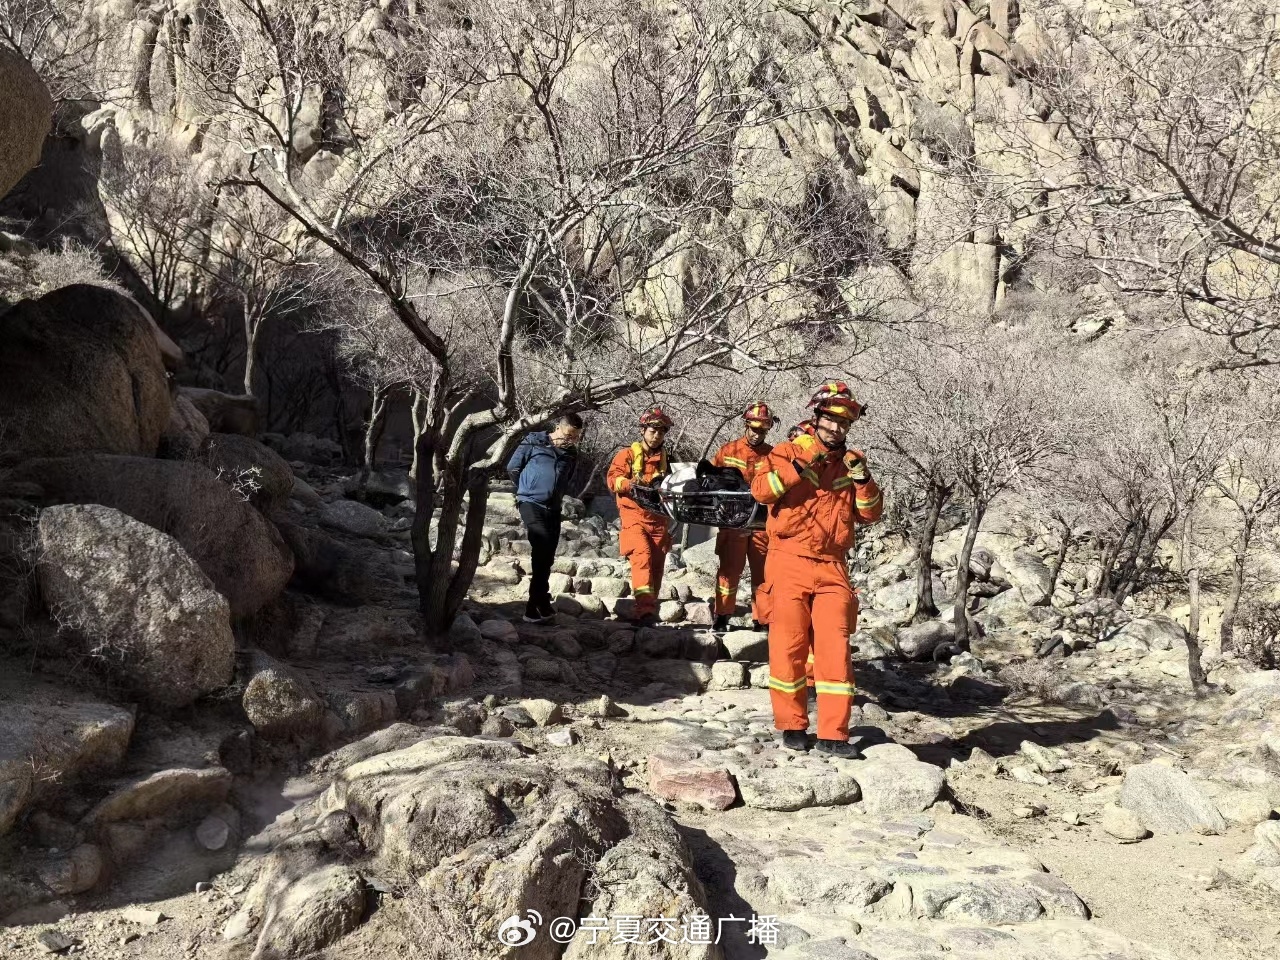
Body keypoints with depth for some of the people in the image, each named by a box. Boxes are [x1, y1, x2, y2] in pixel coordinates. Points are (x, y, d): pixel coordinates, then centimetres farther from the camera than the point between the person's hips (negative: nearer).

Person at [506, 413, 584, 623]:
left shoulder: (571, 454, 11)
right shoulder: (534, 442, -3)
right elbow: (512, 467, 3)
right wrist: (527, 489, 10)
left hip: (553, 508, 6)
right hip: (531, 502, -6)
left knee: (547, 555, 4)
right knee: (542, 548, -19)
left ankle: (535, 607, 13)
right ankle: (541, 604, -17)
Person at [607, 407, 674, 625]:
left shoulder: (665, 458, 18)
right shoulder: (628, 454, 2)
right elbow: (613, 478, -10)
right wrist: (629, 483, -29)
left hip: (658, 520, 6)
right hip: (634, 517, -5)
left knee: (656, 566, 4)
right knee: (642, 556, -24)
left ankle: (647, 611, 14)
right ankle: (645, 608, -31)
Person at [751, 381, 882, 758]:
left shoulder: (849, 462, 16)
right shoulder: (788, 451, 4)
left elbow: (870, 515, 10)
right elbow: (760, 490, -13)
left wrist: (863, 480, -6)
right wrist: (800, 464, -19)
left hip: (832, 568, 3)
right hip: (790, 562, -3)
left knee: (835, 648, -4)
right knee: (789, 645, -1)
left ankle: (833, 733, 0)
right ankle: (792, 725, 12)